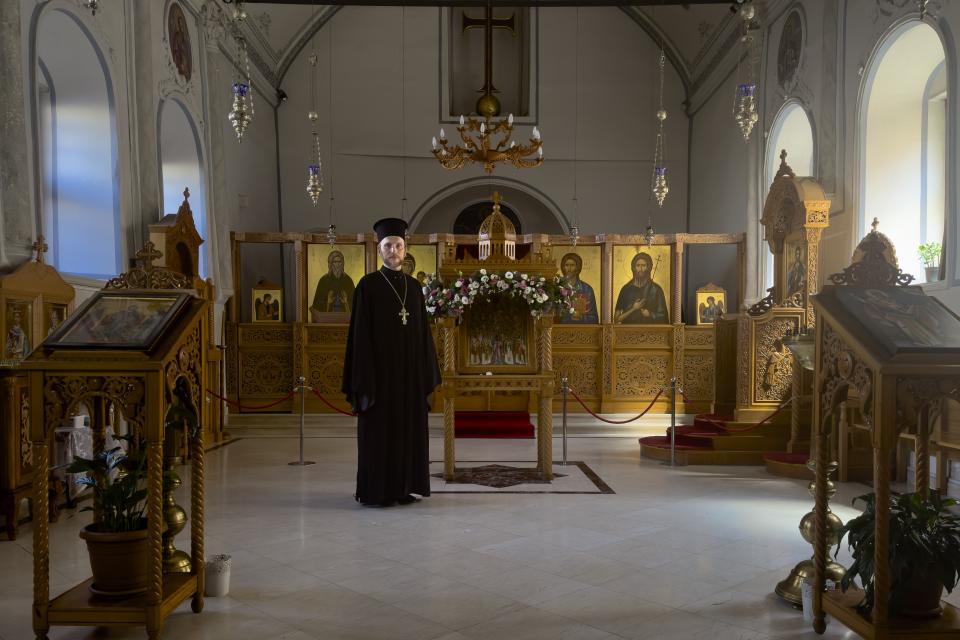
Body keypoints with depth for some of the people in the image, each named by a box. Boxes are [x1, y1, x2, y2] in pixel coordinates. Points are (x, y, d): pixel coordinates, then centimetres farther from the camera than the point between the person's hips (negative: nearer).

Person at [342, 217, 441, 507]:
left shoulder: (414, 286, 10)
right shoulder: (368, 285, -4)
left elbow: (422, 332, 11)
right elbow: (360, 333, -8)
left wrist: (426, 372, 6)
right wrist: (365, 378, -14)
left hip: (409, 371, 5)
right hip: (380, 369, -5)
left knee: (408, 428, 8)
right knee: (379, 430, 0)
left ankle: (402, 488, 18)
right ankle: (374, 491, 9)